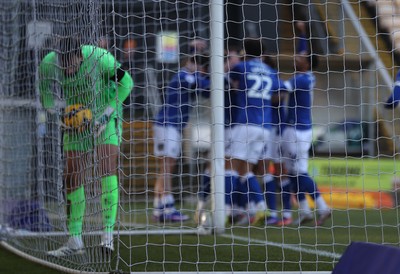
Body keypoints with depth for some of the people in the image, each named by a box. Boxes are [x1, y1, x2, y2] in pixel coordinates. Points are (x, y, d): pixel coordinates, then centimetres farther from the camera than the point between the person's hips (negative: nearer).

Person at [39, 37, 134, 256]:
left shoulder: (100, 57, -27)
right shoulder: (48, 65, -18)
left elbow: (126, 83, -14)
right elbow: (45, 94, 0)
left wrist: (106, 115, -18)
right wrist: (55, 110, -20)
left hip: (106, 117, -3)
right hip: (75, 120, 4)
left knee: (107, 172, -20)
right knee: (73, 179, -2)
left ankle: (108, 234, -19)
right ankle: (75, 241, 5)